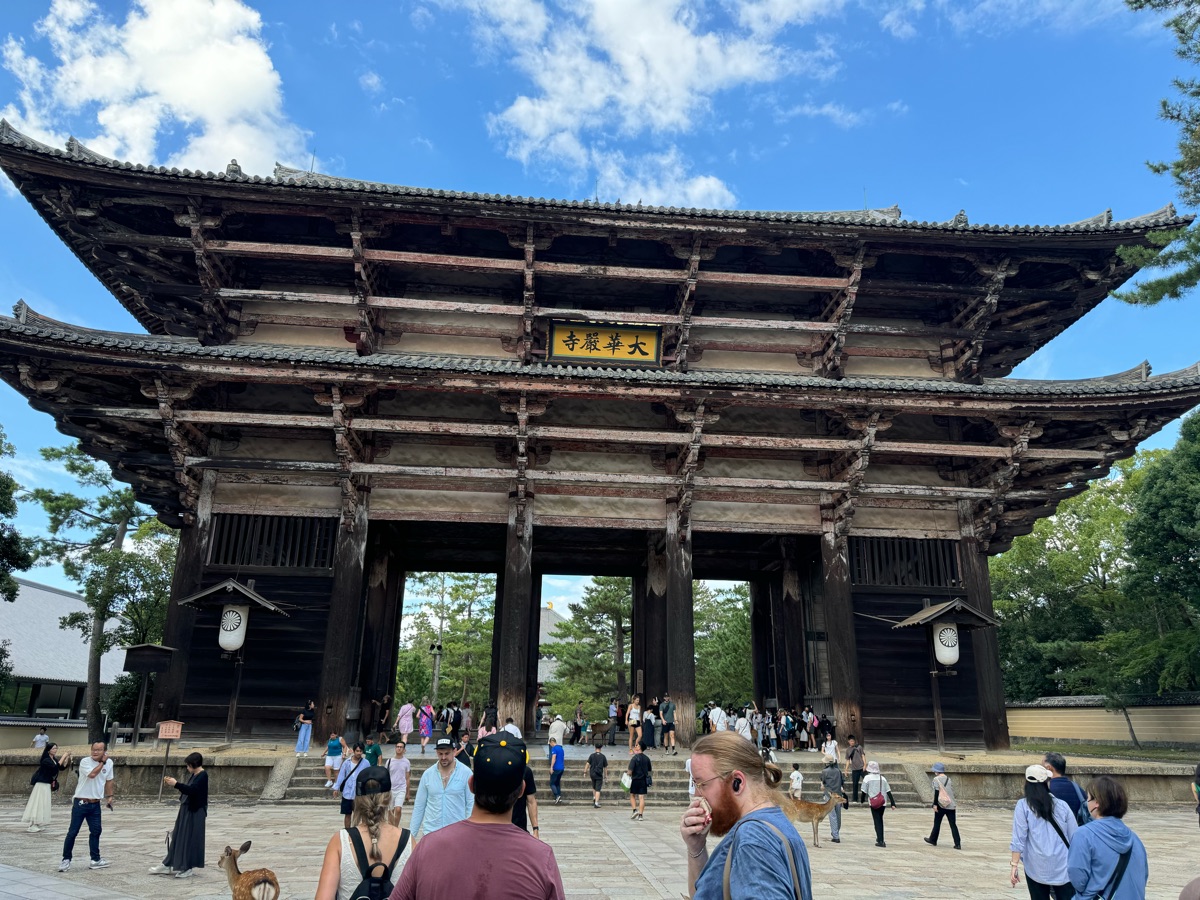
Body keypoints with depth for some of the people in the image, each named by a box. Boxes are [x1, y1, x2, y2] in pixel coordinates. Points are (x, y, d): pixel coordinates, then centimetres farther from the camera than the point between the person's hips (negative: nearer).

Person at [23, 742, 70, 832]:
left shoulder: (54, 759, 7)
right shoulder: (46, 760, -17)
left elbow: (62, 768, 5)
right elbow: (56, 767, -30)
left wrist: (67, 759, -8)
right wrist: (63, 757, -26)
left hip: (47, 784, 8)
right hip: (41, 784, -8)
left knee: (44, 804, 10)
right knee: (38, 803, -8)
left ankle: (37, 824, 15)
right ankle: (32, 825, -6)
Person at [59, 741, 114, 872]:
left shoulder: (109, 763, 2)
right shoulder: (85, 761, -14)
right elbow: (92, 774, -30)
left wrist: (109, 796, 11)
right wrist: (102, 762, -19)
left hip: (95, 804, 5)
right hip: (81, 803, -5)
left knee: (96, 831, 8)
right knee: (73, 832, -1)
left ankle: (95, 859, 15)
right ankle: (66, 859, 13)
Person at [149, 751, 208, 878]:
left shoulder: (202, 776, -17)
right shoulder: (193, 775, 11)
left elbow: (192, 790, -28)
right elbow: (187, 789, 16)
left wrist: (176, 784, -25)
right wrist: (173, 783, 8)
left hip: (194, 813, -9)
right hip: (185, 810, 9)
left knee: (191, 839, -1)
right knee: (177, 837, 14)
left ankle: (190, 868, 9)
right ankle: (167, 865, 23)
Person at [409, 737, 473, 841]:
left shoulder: (466, 773, -6)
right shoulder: (428, 774, 1)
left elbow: (471, 804, -4)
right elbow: (419, 806, 6)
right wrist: (412, 834, 4)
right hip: (430, 832, 2)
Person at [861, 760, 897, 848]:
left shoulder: (867, 778, -4)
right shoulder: (882, 778, 8)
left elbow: (864, 791, -3)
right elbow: (889, 792, 5)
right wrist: (893, 803, 4)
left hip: (874, 803, -4)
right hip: (883, 803, 4)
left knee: (877, 821, 0)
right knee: (880, 820, 21)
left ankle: (880, 841, -8)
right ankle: (880, 838, 30)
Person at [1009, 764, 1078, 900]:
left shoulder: (1023, 806, -5)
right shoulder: (1062, 805, 2)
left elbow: (1019, 839, -9)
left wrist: (1014, 866, -5)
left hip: (1037, 868, -1)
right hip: (1063, 868, 1)